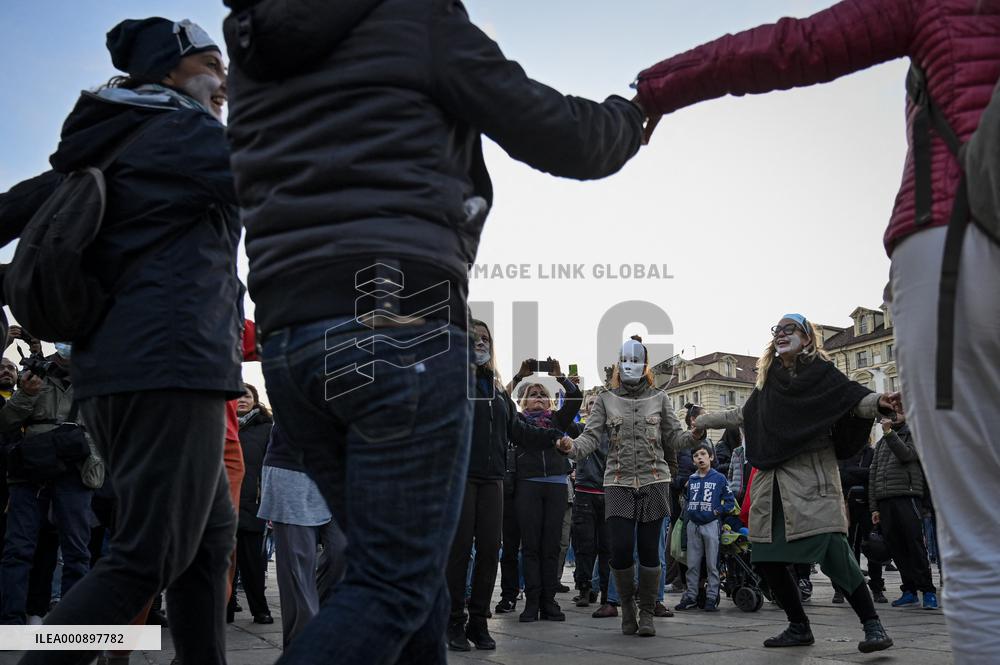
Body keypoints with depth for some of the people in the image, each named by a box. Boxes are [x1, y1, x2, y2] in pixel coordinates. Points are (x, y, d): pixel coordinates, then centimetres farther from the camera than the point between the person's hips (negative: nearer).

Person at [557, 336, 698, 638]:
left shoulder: (659, 398, 9)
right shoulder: (605, 400, 8)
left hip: (654, 482, 0)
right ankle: (627, 606, 14)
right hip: (618, 483, 0)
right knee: (621, 548, -9)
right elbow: (592, 436, -2)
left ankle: (646, 613, 14)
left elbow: (672, 437, 7)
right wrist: (572, 447, -23)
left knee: (649, 550, -2)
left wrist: (691, 437, -15)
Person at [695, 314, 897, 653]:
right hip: (772, 478, 6)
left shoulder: (821, 371, 2)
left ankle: (873, 625, -8)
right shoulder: (769, 380, 18)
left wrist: (879, 402, -33)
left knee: (832, 551, -19)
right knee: (767, 557, 4)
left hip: (811, 473, -6)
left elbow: (854, 399, -12)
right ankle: (799, 627, 19)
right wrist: (704, 421, 42)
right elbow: (744, 415, 34)